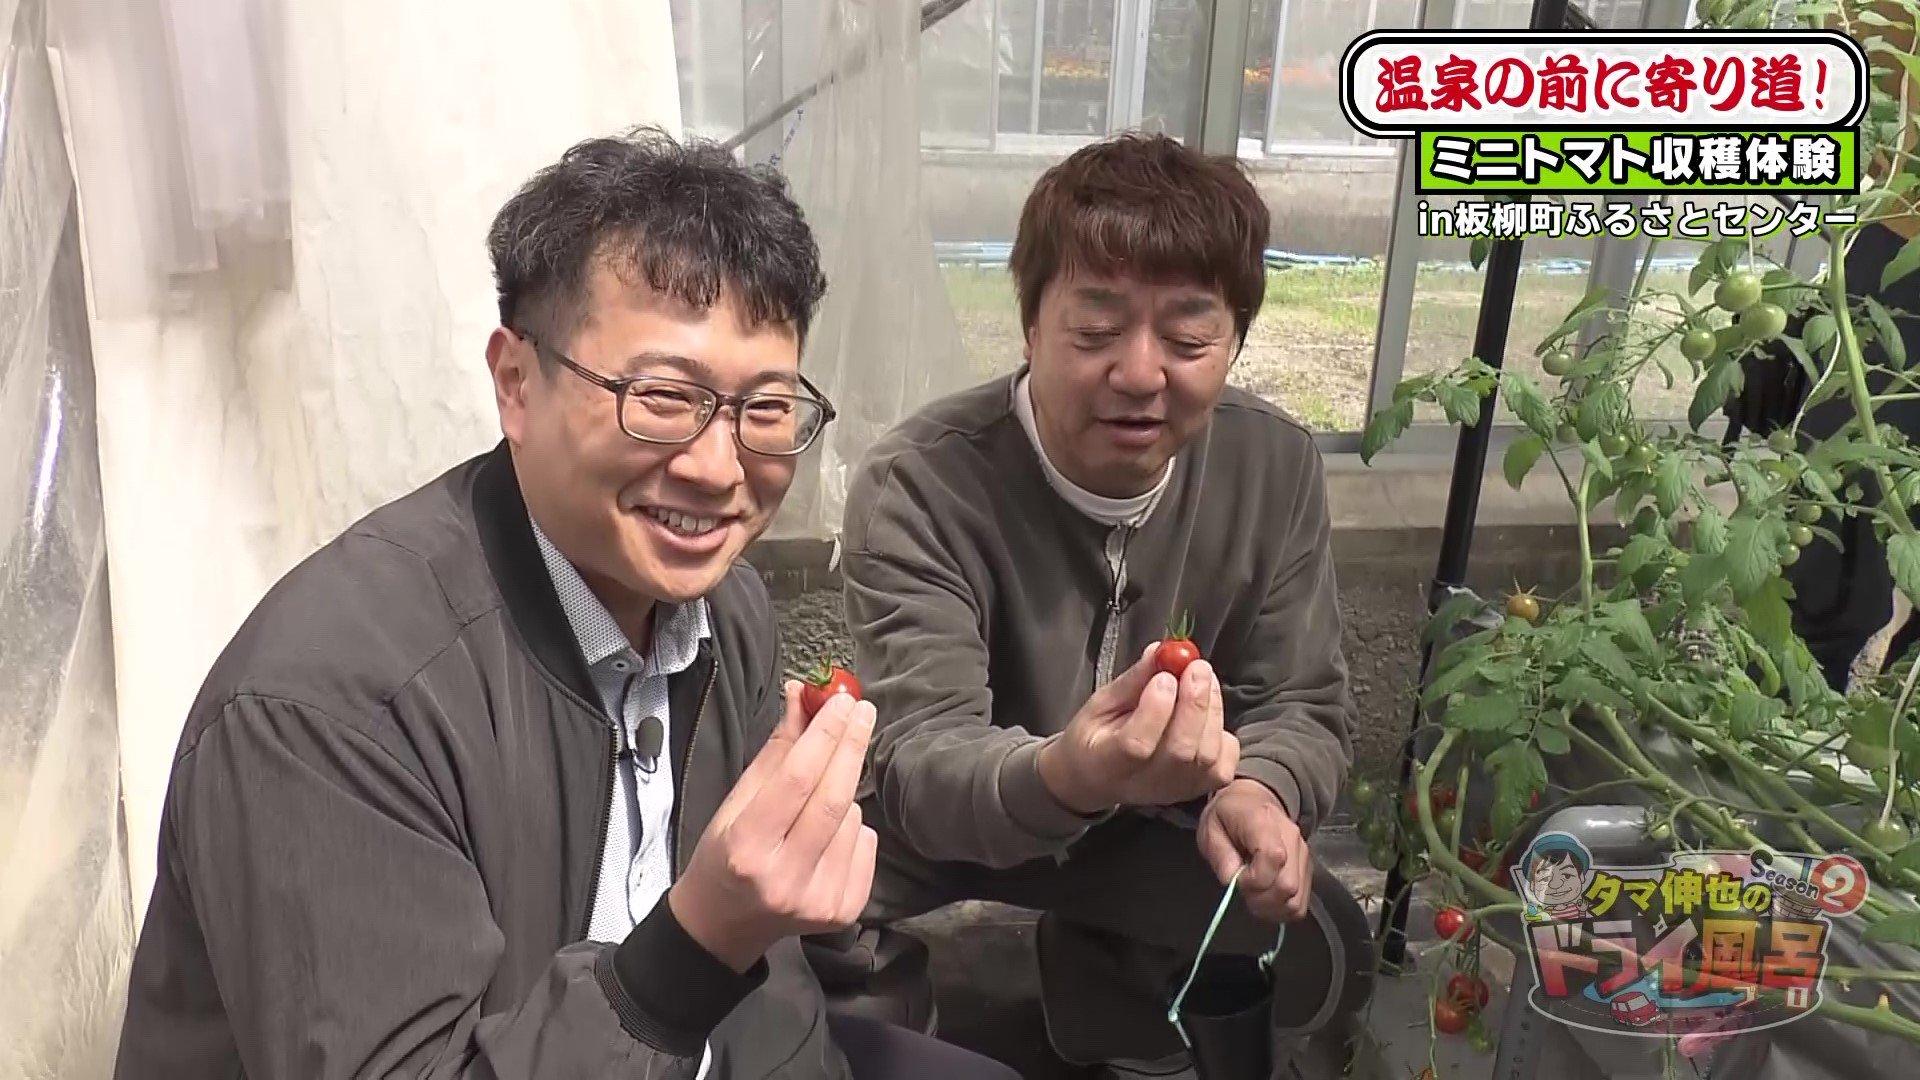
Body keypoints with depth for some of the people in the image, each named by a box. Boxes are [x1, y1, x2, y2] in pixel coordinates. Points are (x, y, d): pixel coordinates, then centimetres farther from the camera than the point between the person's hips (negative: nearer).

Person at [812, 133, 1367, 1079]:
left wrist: (1255, 789, -33)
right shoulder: (918, 487, -28)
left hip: (1142, 825, 4)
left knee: (1310, 954, -17)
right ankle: (874, 982, 9)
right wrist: (1064, 779, -57)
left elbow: (1304, 704, -8)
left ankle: (1110, 979, 18)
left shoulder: (1275, 467, -14)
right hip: (948, 819, -3)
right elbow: (920, 765, -33)